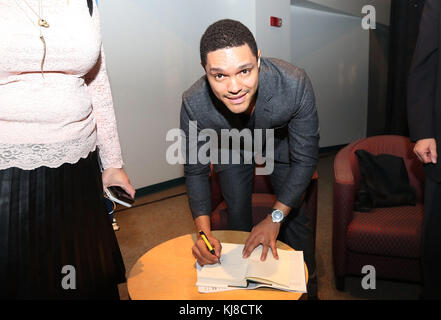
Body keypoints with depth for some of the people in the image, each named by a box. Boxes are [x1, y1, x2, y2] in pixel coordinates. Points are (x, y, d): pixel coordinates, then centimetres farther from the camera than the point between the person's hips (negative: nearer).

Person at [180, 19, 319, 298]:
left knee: (296, 215, 4)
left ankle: (307, 289, 31)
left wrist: (274, 218, -27)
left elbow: (305, 160, -26)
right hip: (232, 149, 1)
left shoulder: (295, 85, -41)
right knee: (238, 217, 7)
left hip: (281, 142, 0)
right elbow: (196, 171, -20)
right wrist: (204, 231, -31)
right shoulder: (194, 105, -37)